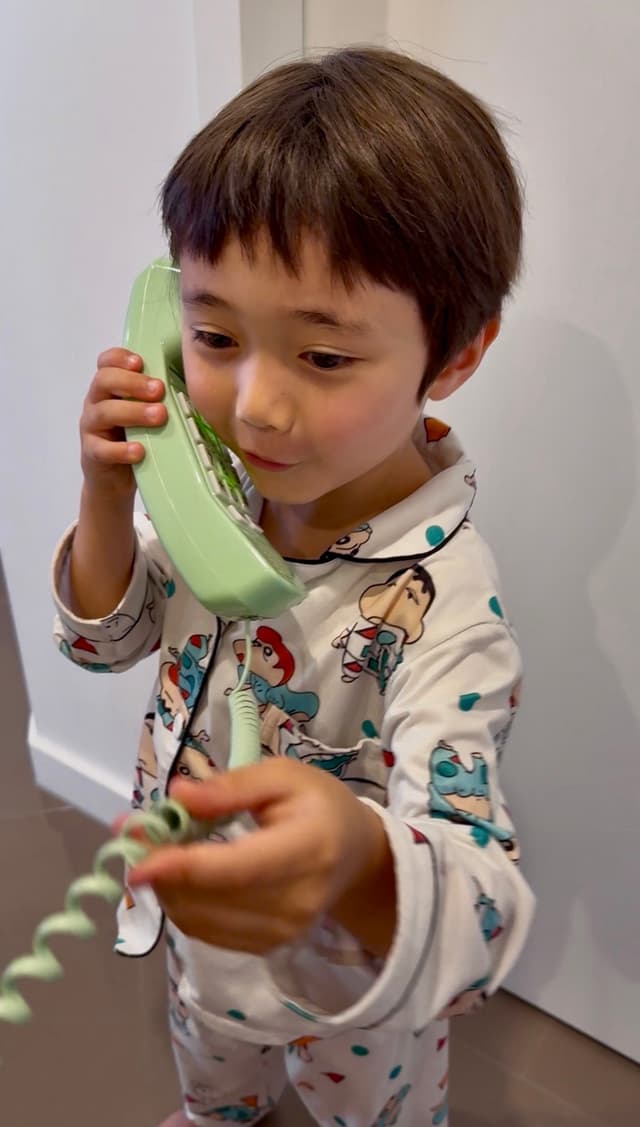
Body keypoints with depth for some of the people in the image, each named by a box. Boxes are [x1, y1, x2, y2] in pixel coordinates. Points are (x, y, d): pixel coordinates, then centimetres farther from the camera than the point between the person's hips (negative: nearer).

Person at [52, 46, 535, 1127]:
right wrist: (106, 492, -26)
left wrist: (361, 864, -66)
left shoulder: (442, 599, -38)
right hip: (202, 920, 6)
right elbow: (106, 638, -7)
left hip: (357, 985, -5)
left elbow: (478, 906, -42)